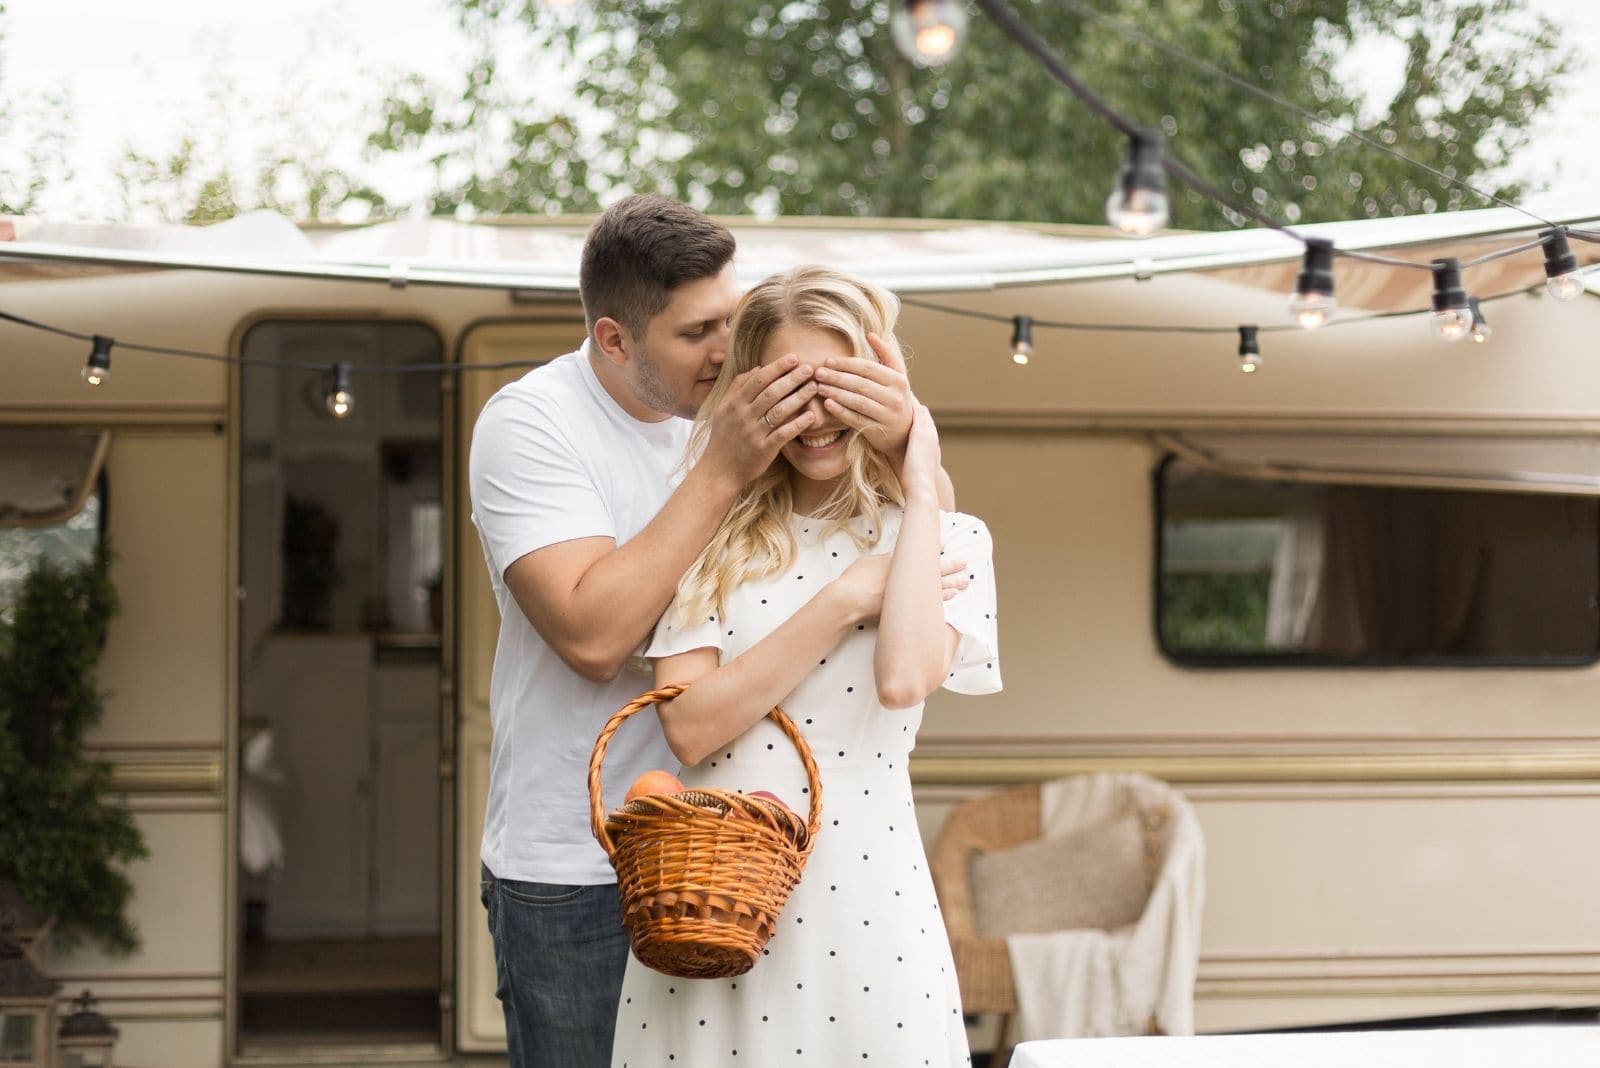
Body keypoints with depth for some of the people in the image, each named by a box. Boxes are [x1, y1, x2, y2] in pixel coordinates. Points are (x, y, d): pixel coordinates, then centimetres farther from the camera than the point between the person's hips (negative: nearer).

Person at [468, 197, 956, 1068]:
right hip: (574, 876, -4)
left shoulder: (741, 399, 2)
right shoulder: (527, 425, -10)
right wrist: (722, 470, -22)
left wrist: (906, 439, -20)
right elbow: (593, 635, -23)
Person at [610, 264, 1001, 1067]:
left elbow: (904, 681, -18)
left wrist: (920, 496, -8)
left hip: (863, 901, -2)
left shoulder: (944, 540, 3)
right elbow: (689, 728, -7)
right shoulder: (719, 542, 8)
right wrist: (844, 600, -10)